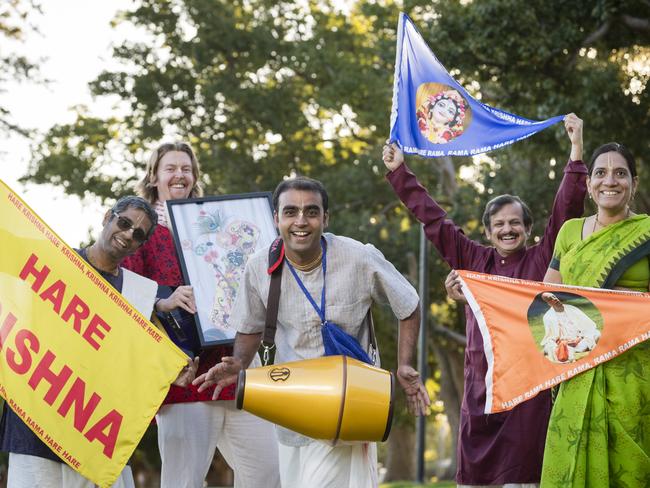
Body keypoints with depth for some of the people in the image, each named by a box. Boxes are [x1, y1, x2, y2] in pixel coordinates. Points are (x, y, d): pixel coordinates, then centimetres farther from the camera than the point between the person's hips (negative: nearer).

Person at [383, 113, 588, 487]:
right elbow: (433, 218, 17)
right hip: (479, 386, 3)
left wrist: (576, 148, -9)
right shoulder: (473, 259, 11)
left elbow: (566, 209, -4)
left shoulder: (541, 260, 4)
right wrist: (399, 172, 20)